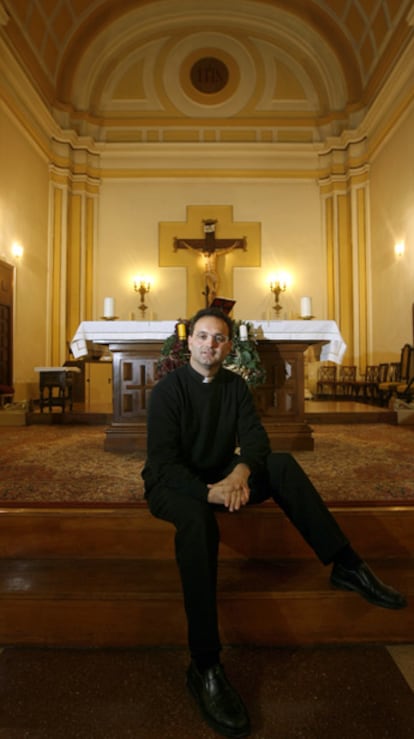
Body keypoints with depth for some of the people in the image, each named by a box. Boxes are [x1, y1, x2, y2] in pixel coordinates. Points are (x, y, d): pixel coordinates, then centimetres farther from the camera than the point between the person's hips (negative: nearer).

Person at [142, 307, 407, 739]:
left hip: (219, 477, 4)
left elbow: (255, 439, -7)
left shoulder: (235, 386, 1)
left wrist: (240, 472, -29)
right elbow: (163, 461, -19)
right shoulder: (167, 390, -13)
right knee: (198, 518, -38)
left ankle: (345, 565, -13)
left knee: (282, 464, -18)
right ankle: (204, 668, -30)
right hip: (172, 484, -4)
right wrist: (208, 492, -35)